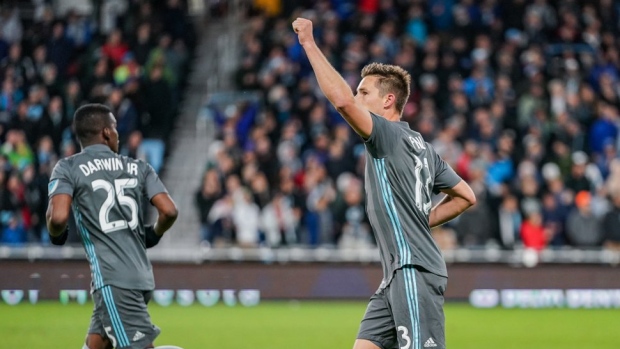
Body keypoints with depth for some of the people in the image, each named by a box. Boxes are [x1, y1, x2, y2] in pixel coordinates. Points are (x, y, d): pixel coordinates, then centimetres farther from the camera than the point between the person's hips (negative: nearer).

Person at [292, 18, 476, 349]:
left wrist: (309, 43, -17)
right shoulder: (422, 147, 19)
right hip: (399, 274, 10)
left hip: (414, 270, -10)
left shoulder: (389, 134, -9)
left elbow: (342, 99, -25)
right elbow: (465, 196, 24)